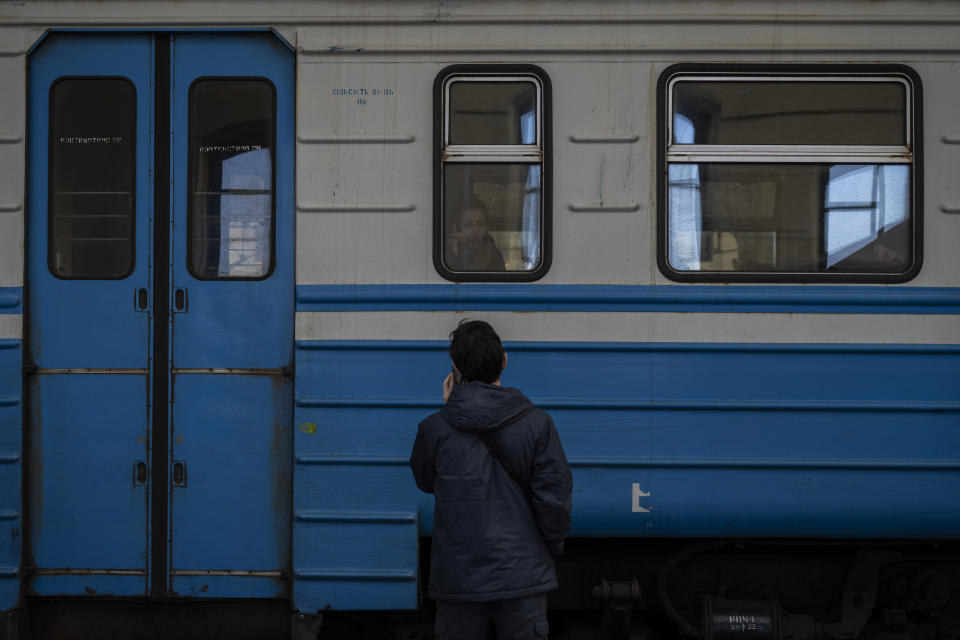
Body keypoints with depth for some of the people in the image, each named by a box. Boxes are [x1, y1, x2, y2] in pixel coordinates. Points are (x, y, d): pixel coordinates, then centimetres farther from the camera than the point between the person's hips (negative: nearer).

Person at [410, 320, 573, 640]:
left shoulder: (435, 428, -5)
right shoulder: (537, 424, -6)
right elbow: (555, 497, -7)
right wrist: (552, 546, 12)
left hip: (459, 579, 0)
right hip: (522, 574, 0)